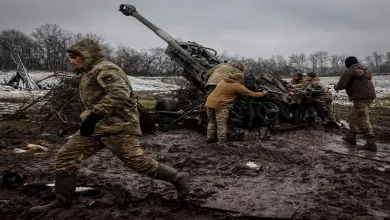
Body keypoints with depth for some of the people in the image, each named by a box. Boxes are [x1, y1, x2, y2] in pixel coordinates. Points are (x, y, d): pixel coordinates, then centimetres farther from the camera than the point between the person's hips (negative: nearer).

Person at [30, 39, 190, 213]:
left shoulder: (104, 69, -13)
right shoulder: (91, 73, 20)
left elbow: (119, 93, -29)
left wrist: (94, 115, -32)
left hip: (117, 127, -10)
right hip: (96, 127, 10)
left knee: (138, 162, -4)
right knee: (65, 157, 3)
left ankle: (178, 179, 12)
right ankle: (62, 200, 14)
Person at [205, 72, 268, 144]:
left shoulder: (223, 81, 16)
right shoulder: (237, 86, -4)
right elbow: (251, 94, 1)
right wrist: (263, 93, 15)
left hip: (209, 103, 7)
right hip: (221, 105, -7)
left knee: (212, 121, 21)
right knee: (222, 125, 2)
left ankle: (210, 138, 25)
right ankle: (223, 142, 7)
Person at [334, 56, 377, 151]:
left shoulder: (350, 71, -8)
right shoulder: (365, 69, 19)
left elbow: (341, 85, -12)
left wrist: (336, 87, 10)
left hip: (361, 98, -9)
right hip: (369, 96, 9)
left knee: (363, 121, -6)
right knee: (353, 117, 20)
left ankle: (371, 143, -6)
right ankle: (351, 137, 27)